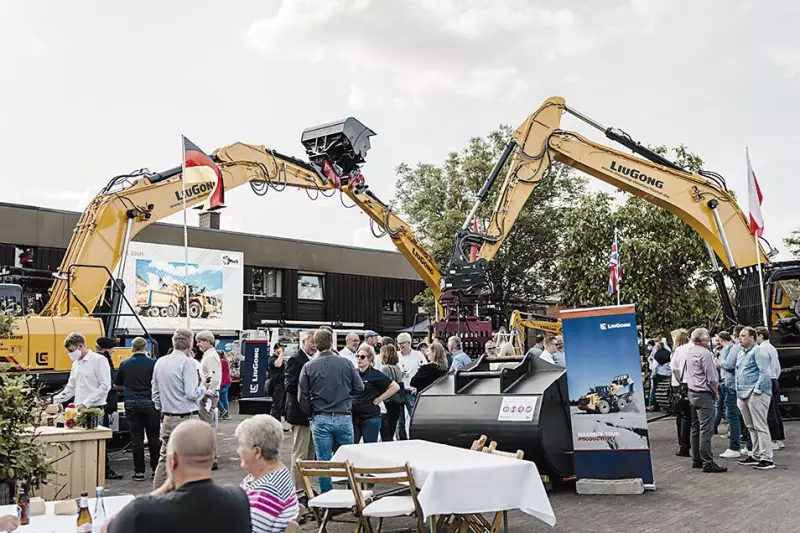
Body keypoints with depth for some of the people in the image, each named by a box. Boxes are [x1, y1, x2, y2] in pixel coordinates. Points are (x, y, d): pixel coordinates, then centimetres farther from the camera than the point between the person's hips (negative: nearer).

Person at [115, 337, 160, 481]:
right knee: (154, 436, 8)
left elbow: (117, 384, 15)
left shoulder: (125, 364, 2)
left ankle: (139, 471, 6)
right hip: (149, 403, -2)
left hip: (131, 403, 2)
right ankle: (156, 468, 14)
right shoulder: (153, 363, -6)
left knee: (136, 437, 5)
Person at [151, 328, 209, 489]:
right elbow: (191, 393, -16)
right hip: (187, 418, -7)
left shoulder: (160, 362, 10)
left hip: (167, 418, 7)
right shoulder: (187, 362, -12)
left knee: (165, 458, 12)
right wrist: (204, 389, 3)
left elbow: (155, 392, 17)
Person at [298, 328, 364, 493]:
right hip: (344, 417, 1)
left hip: (321, 419, 0)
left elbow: (303, 396, -1)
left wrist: (311, 415, 14)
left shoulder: (309, 366, -3)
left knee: (324, 461, 7)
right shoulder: (345, 363, -3)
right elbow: (359, 387, 2)